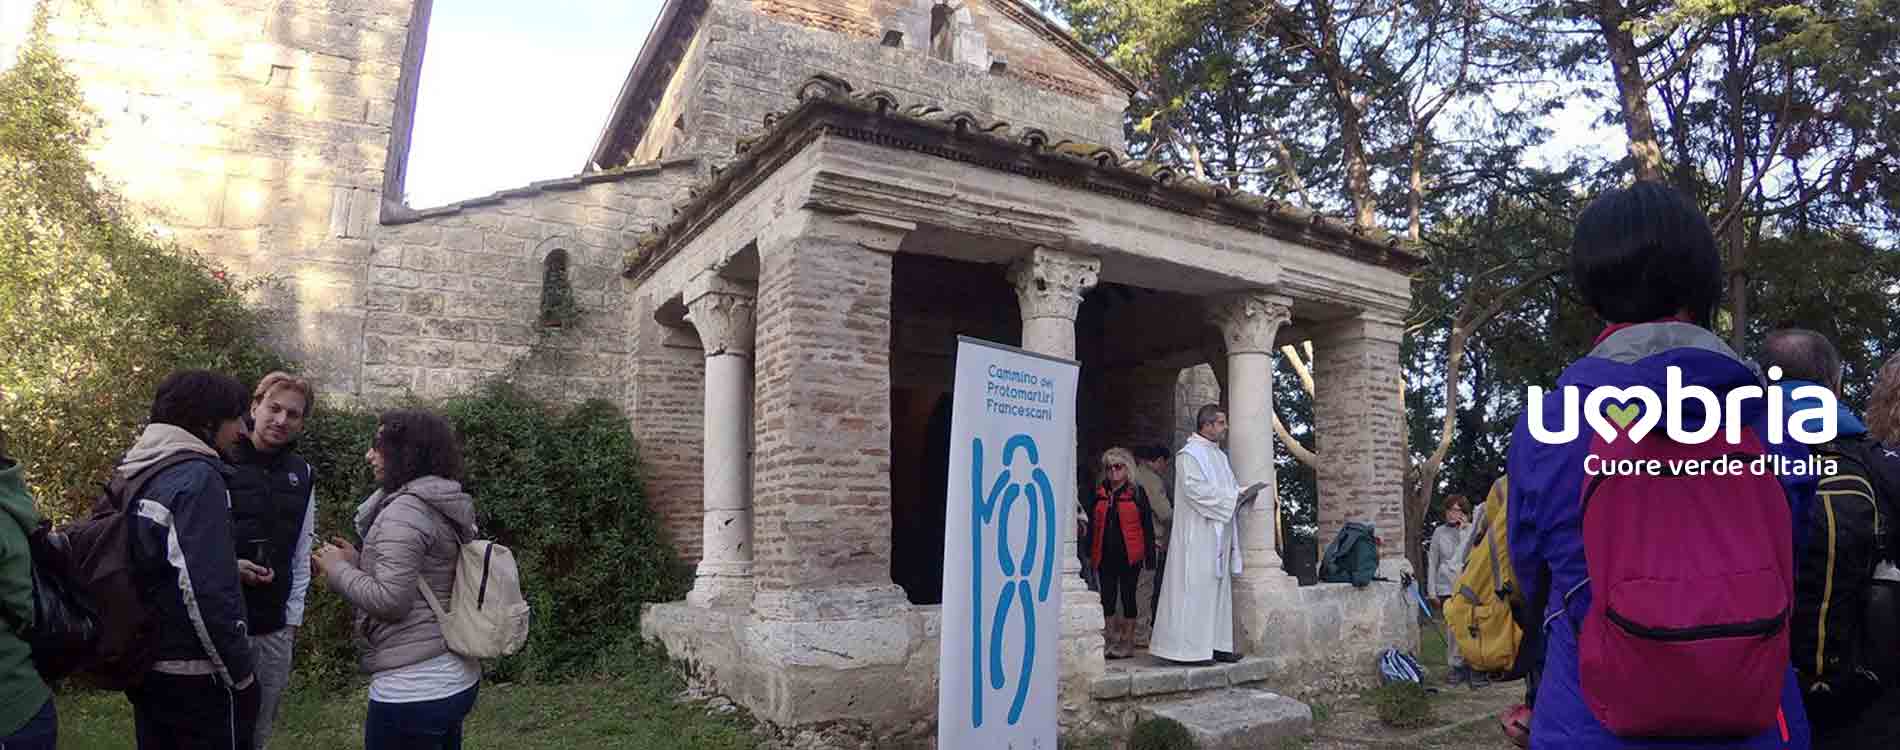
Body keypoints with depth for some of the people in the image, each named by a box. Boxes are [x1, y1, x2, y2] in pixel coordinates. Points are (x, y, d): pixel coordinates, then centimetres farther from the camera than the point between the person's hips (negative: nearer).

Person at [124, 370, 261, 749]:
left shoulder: (135, 471, 7)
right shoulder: (198, 477, -19)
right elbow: (207, 591, -25)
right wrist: (240, 676, -18)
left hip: (142, 666, 8)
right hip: (193, 674, -8)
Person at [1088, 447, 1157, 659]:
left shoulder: (1137, 492, 0)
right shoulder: (1099, 493, 9)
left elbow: (1147, 525, -1)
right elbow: (1092, 524, 13)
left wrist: (1149, 554, -6)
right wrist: (1089, 552, 8)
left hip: (1129, 555, -3)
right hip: (1105, 555, 3)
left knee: (1128, 596, 4)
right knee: (1107, 597, 5)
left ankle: (1127, 643, 15)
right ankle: (1112, 642, 16)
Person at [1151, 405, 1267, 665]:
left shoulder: (1219, 456, 17)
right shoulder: (1190, 454, -11)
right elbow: (1197, 490, -20)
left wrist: (1244, 493, -2)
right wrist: (1237, 496, -16)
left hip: (1218, 534, 9)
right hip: (1197, 535, -9)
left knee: (1218, 590, 10)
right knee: (1195, 589, -7)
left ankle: (1215, 644, 15)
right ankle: (1189, 648, -3)